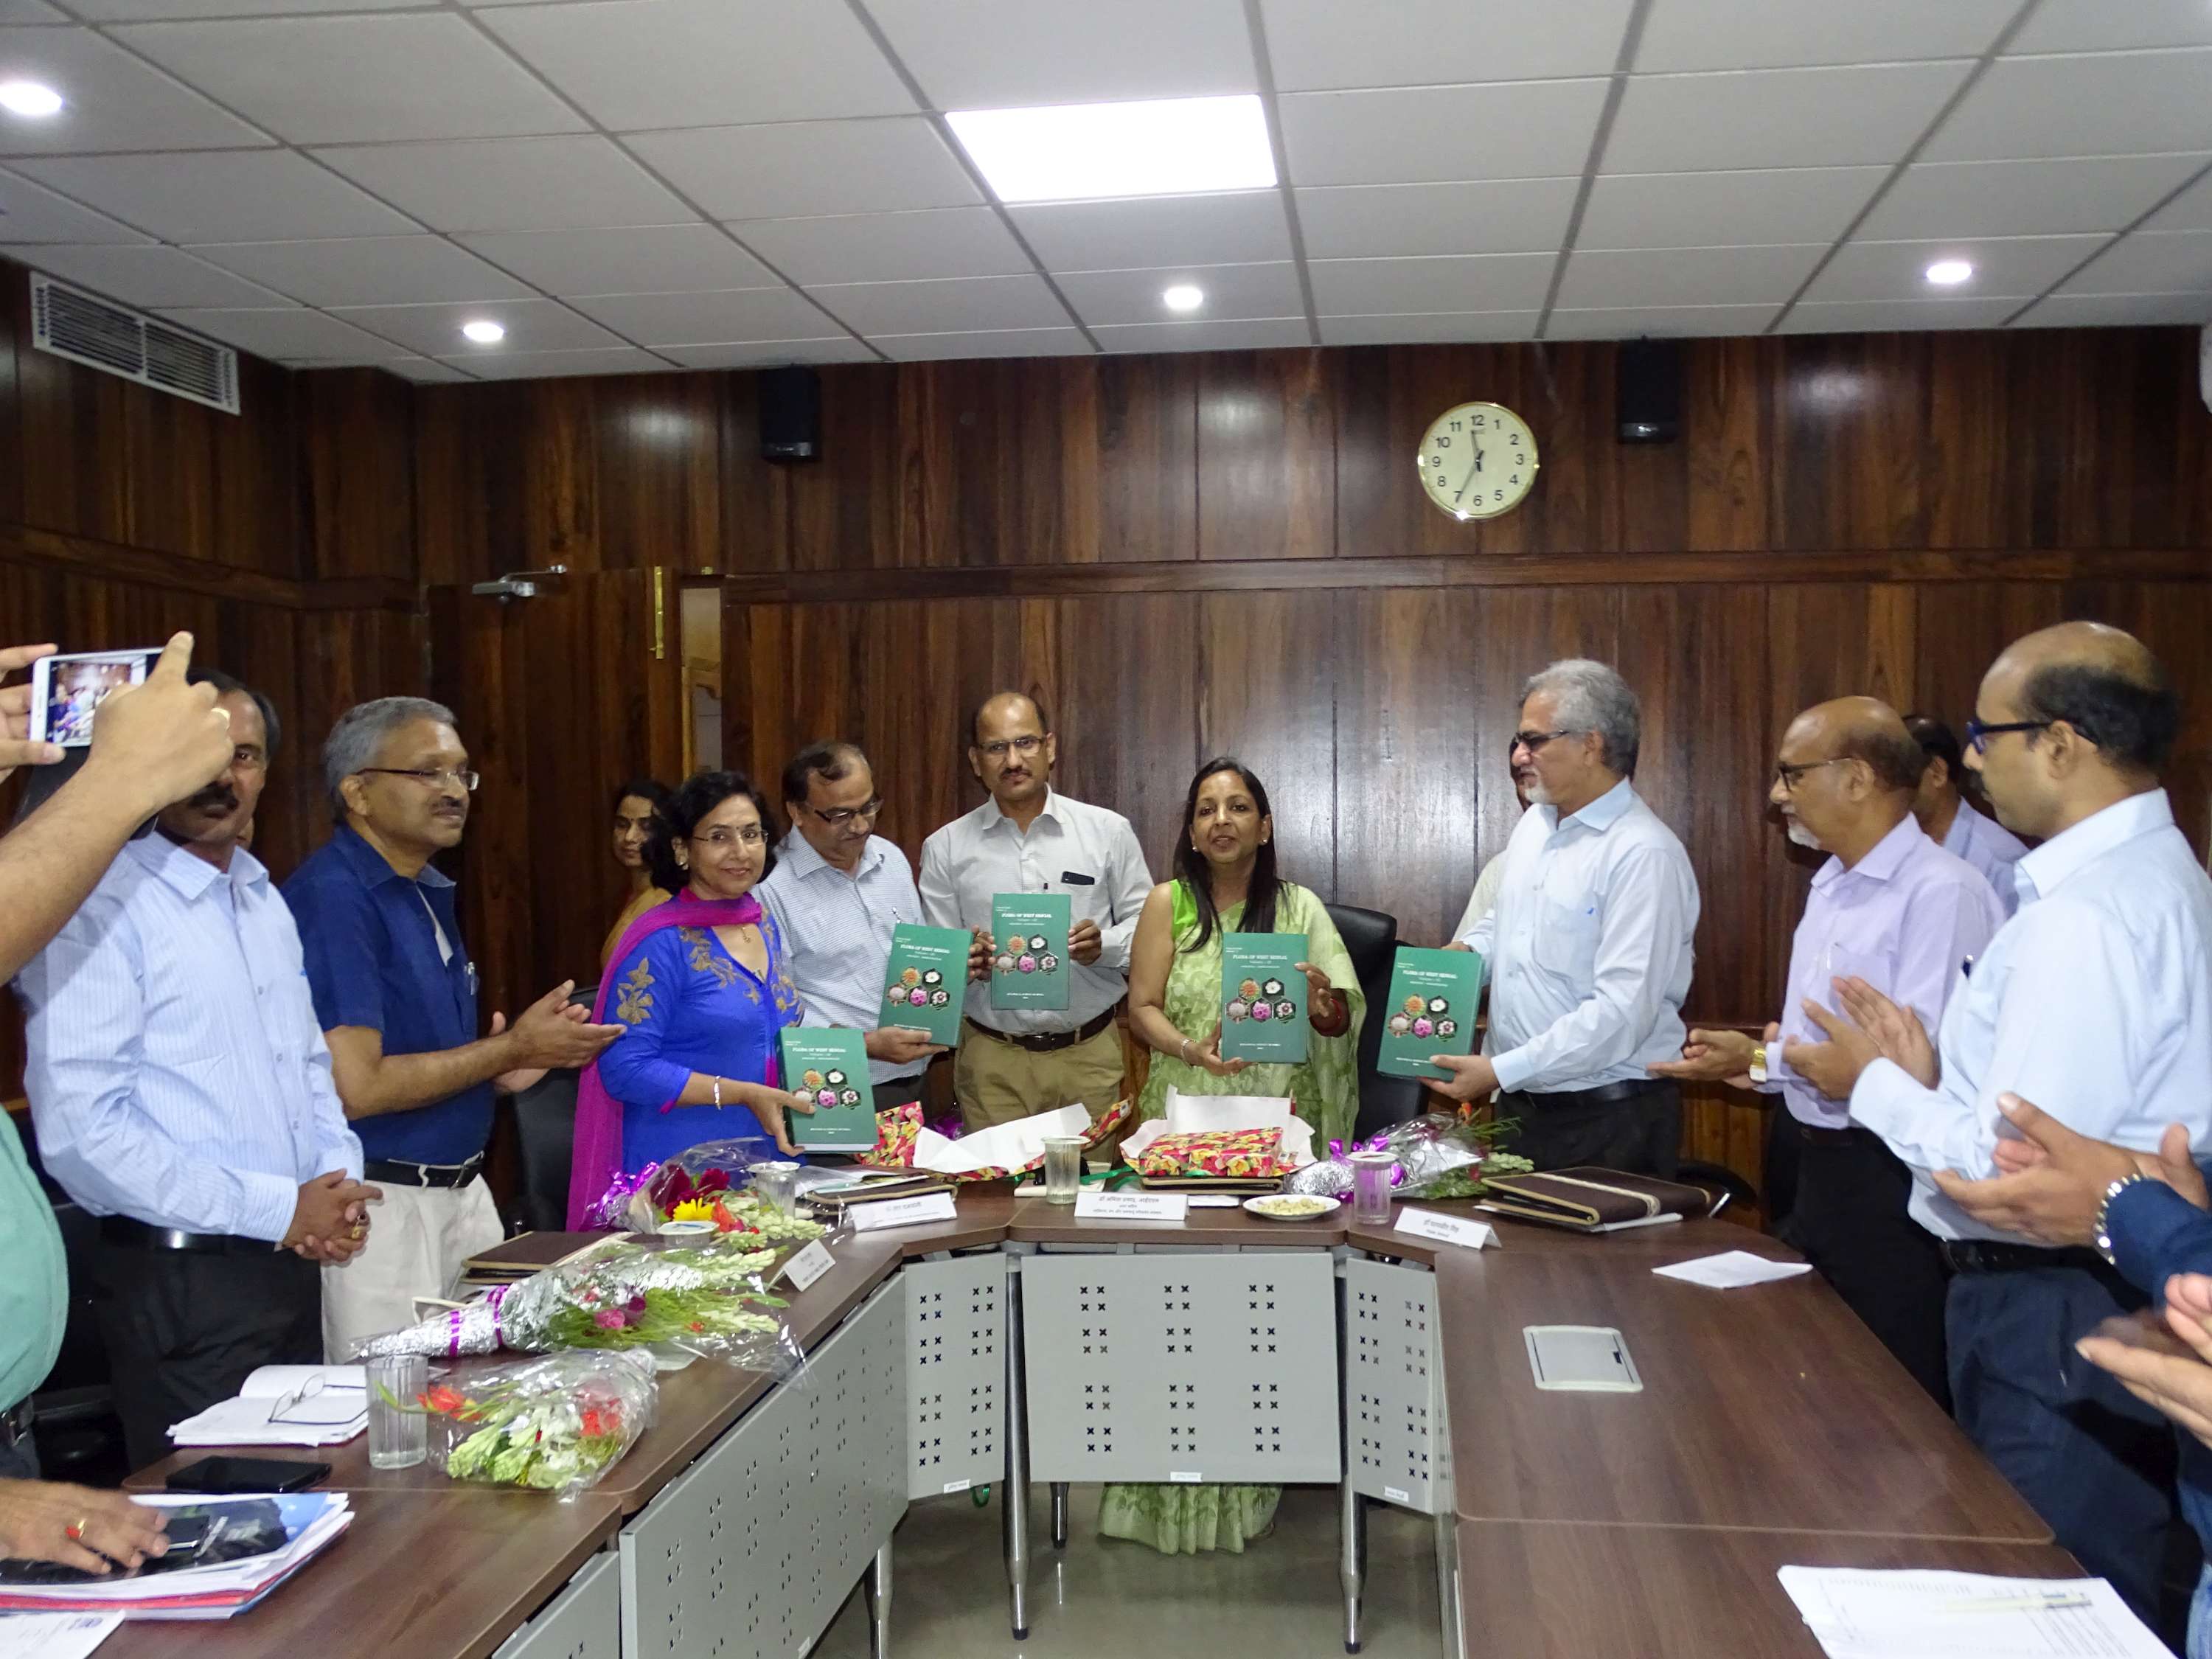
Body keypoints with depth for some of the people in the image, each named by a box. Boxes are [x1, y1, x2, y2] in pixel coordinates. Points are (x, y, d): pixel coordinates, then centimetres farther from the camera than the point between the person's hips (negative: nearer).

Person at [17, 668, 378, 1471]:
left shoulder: (264, 900, 12)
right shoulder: (103, 908, -14)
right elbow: (79, 1129, -22)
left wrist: (339, 1182, 0)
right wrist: (279, 1209, -18)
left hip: (296, 1264, 8)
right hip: (184, 1282, -7)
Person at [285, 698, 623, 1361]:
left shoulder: (430, 891, 11)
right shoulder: (333, 896, -17)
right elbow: (353, 1087, -22)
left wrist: (502, 1068, 3)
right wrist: (512, 1047, -14)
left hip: (462, 1190, 9)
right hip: (382, 1204, -9)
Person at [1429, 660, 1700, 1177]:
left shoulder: (1644, 854, -18)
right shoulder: (1534, 825, 9)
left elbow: (1623, 1013, -24)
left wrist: (1500, 1071, -22)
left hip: (1609, 1120, -7)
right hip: (1520, 1109, 7)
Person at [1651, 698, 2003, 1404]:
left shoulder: (1942, 892, -19)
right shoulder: (1829, 887, 12)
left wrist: (1765, 1059, -21)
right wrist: (1758, 1063, 1)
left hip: (1893, 1180, -9)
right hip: (1821, 1166, 9)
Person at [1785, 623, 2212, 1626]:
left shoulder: (2087, 915, -23)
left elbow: (2014, 1171, -26)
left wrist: (1873, 1084, -11)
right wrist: (1931, 1074, 5)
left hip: (2057, 1318, -10)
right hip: (2077, 1298, 10)